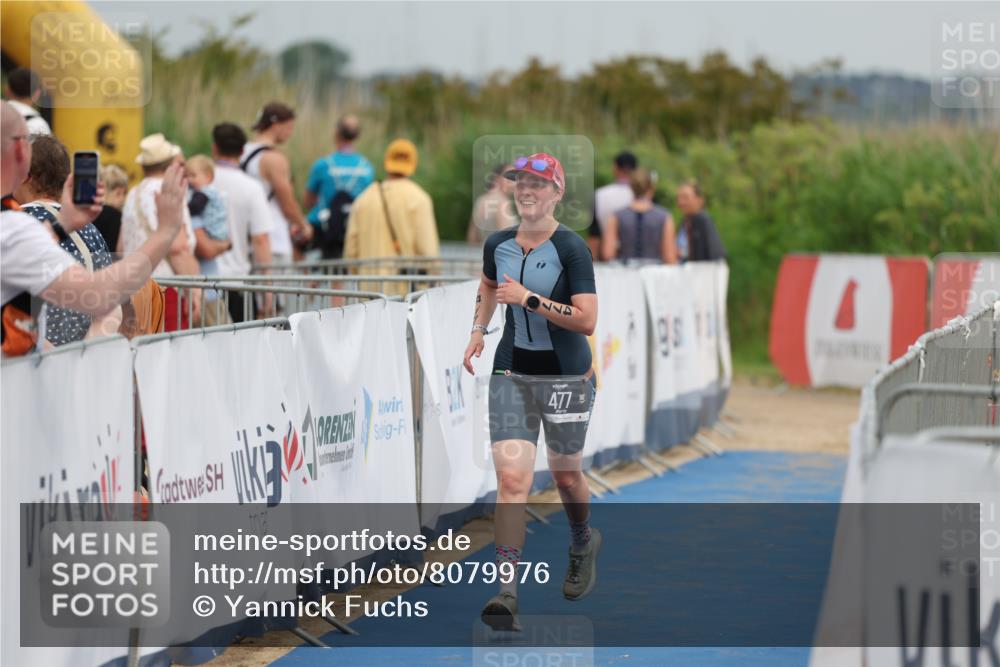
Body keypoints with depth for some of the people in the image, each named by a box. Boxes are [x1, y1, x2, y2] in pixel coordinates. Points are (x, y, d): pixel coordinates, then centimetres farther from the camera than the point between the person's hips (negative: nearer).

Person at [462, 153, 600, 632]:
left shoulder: (572, 249, -13)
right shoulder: (497, 244, 3)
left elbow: (587, 321, -21)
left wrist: (530, 299, -24)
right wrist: (478, 331, 18)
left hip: (566, 377, -3)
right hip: (511, 373, 3)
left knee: (565, 472, 14)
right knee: (511, 477, -11)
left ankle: (583, 544, 47)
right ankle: (507, 591, -16)